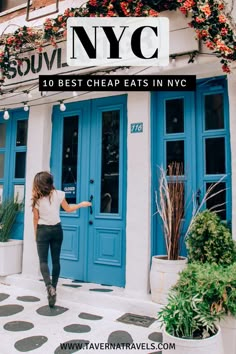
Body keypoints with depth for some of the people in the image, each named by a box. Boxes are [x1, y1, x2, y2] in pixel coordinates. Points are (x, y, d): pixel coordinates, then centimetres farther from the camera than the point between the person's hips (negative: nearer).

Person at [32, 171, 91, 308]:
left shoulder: (37, 198, -7)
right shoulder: (58, 194, -4)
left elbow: (36, 218, -2)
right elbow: (68, 209, 8)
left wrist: (36, 234, 11)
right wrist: (82, 204, 24)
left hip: (43, 230, -2)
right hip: (57, 229, 2)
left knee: (43, 260, 0)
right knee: (56, 260, 12)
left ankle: (49, 286, -21)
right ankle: (53, 287, 21)